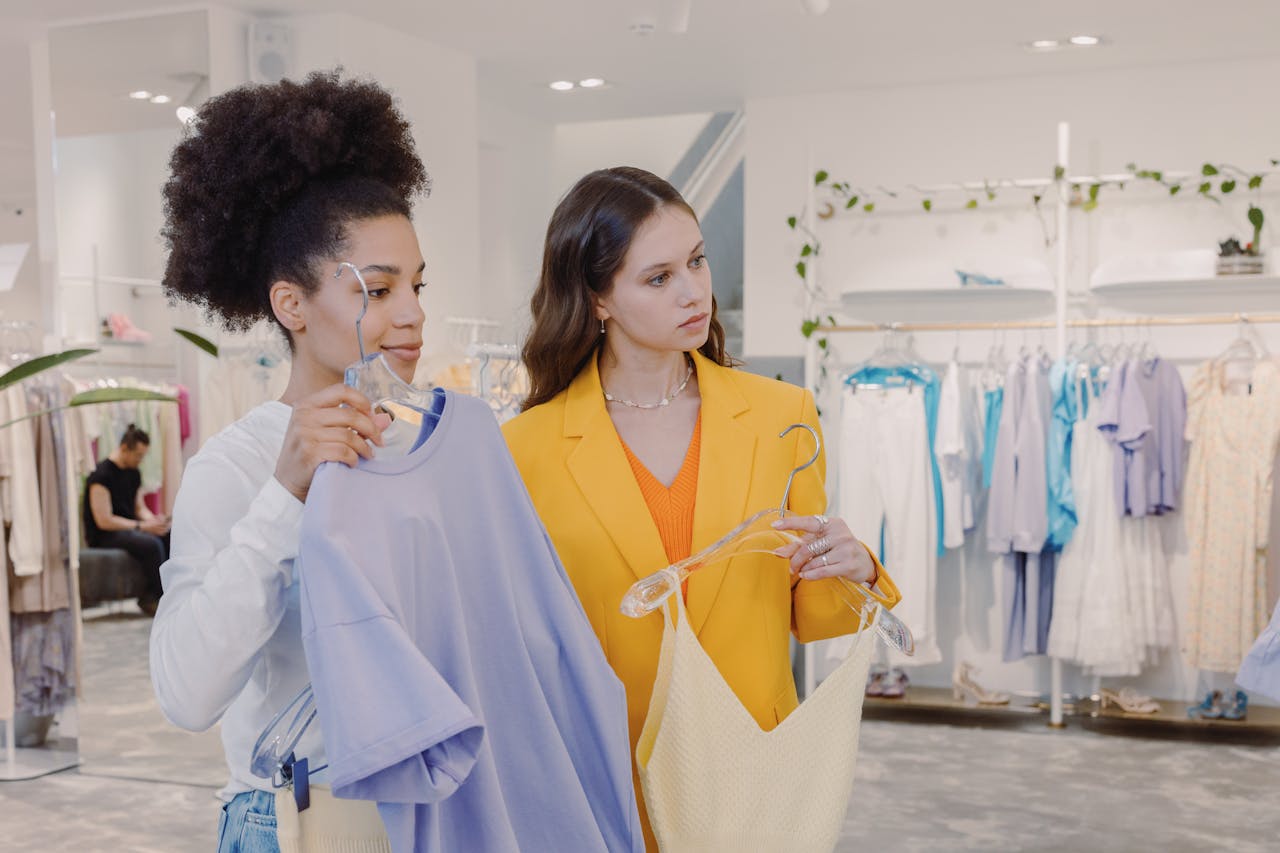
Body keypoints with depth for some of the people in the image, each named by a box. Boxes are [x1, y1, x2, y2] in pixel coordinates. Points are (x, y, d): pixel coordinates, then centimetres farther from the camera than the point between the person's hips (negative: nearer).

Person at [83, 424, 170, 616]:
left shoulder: (134, 473, 10)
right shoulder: (102, 474, -17)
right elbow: (104, 521, -21)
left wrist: (154, 520, -6)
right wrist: (143, 526, -21)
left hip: (129, 528, 8)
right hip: (103, 536, -8)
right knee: (152, 544, -33)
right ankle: (151, 598, -18)